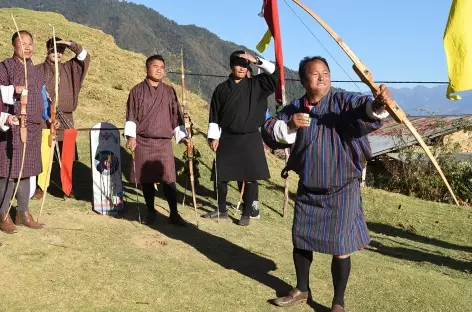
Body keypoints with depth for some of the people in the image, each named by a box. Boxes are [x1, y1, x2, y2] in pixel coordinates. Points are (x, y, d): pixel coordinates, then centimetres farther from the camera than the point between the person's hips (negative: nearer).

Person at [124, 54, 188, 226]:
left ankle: (174, 214, 4)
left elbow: (176, 116, 12)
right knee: (146, 179, 5)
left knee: (168, 179, -4)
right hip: (142, 142, -1)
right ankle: (151, 212, 19)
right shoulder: (137, 90, 3)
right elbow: (131, 116, 1)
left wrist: (182, 135, 5)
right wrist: (131, 136, -10)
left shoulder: (169, 91, 9)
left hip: (164, 142, 1)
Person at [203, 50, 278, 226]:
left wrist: (256, 61, -13)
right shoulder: (221, 89, 5)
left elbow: (275, 73, -6)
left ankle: (246, 214, 12)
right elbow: (214, 115, 4)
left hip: (250, 139, -1)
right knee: (221, 176, 7)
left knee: (250, 177, 1)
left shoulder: (256, 85, 3)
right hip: (226, 139, 1)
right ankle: (221, 210, 23)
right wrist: (214, 136, -4)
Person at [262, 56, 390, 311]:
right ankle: (301, 290, 37)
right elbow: (268, 132, -4)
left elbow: (365, 109, -27)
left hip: (342, 189, -4)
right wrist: (288, 125, -22)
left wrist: (378, 104, -49)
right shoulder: (294, 109, 1)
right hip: (308, 189, 4)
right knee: (300, 239, 15)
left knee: (340, 247, -1)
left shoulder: (344, 102, -9)